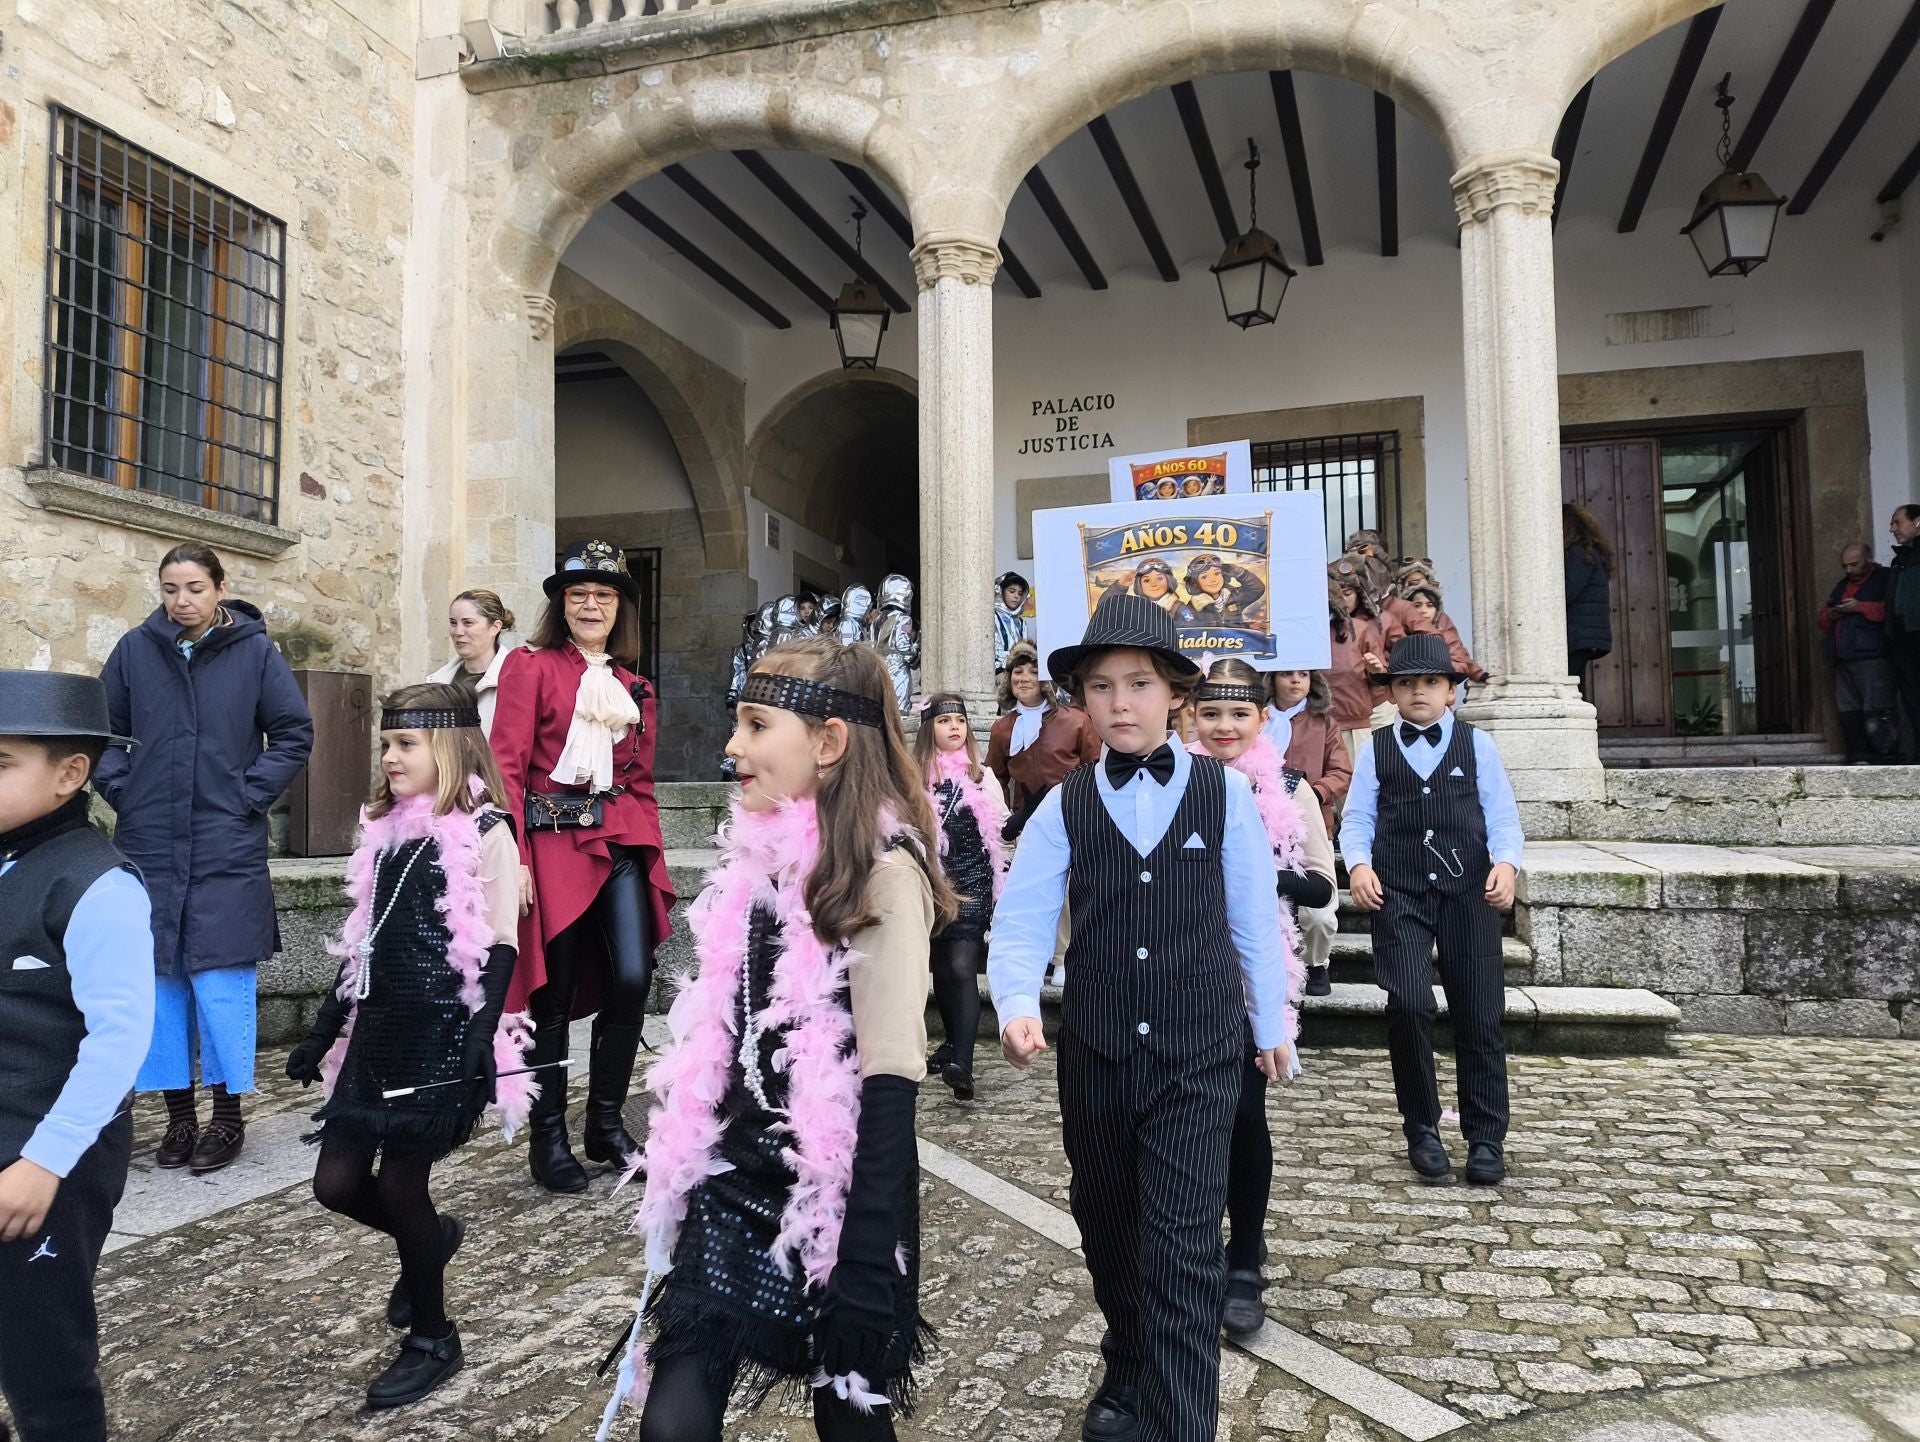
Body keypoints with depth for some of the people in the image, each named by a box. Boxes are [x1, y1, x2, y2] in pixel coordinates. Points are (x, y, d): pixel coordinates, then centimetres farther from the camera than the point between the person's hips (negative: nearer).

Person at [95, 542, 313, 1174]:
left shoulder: (254, 651, -1)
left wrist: (251, 793, -4)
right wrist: (120, 785, 1)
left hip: (226, 849, -2)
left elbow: (295, 734, 4)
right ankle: (179, 1117, 18)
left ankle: (228, 1117, 12)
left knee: (222, 982, -2)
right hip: (149, 844, 3)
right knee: (160, 980, 7)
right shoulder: (137, 649, 4)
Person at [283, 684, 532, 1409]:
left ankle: (432, 1338, 21)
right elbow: (362, 944, 17)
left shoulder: (484, 831, -10)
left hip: (443, 1030, -7)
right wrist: (324, 1028, 17)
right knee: (336, 1181, 6)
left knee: (398, 1180, -1)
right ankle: (432, 1236, 37)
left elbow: (499, 946, -12)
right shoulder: (384, 830, 11)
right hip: (378, 1025, 7)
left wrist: (484, 1034, -20)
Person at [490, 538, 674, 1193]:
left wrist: (653, 855, 13)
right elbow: (506, 765, -6)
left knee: (632, 980, -6)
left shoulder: (633, 687, 17)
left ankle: (606, 1124, 13)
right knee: (554, 995, 1)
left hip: (622, 844, 4)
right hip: (554, 843, -4)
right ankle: (548, 1141, 16)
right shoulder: (531, 665, 2)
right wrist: (512, 857, -14)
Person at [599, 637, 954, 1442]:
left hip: (838, 1202, -6)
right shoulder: (758, 855, 5)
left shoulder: (881, 872, -17)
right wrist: (682, 1183, 15)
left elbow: (889, 1083, -19)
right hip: (735, 1183, 6)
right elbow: (721, 1040, 11)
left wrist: (867, 1271, -19)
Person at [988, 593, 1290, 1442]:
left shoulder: (1226, 794, -4)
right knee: (1108, 1232, 19)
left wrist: (1270, 1025, 11)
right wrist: (1018, 1006, -25)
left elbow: (1255, 918, 4)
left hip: (1198, 1059, -2)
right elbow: (1022, 923, -6)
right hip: (1095, 1055, 3)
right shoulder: (1064, 808, -2)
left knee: (1182, 1251, -8)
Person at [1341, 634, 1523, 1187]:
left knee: (1480, 1016, 3)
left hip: (1469, 892, 1)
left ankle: (1485, 1140, 18)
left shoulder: (1477, 743, 9)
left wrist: (1506, 863, -12)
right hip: (1399, 894, -1)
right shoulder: (1375, 750, 10)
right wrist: (1359, 864, -12)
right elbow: (1358, 818, 6)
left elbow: (1502, 815, 6)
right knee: (1409, 1003, -16)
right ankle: (1421, 1129, 5)